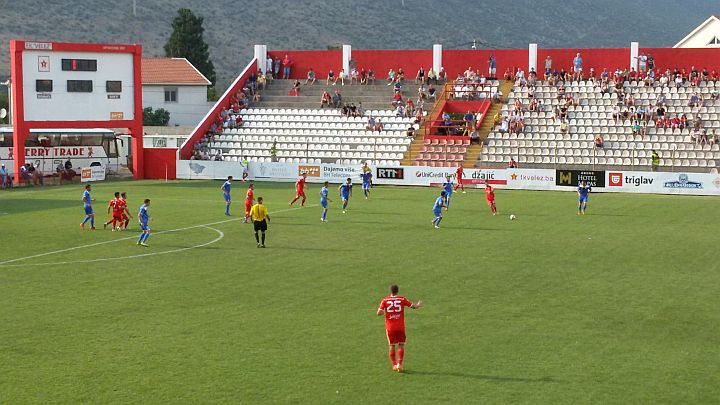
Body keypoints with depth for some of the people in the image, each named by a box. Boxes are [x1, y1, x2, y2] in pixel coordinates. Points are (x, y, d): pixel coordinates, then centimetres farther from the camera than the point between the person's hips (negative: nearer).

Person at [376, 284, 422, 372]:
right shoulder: (402, 299, -1)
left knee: (392, 346, 12)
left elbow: (379, 313, -9)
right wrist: (418, 305, 25)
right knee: (401, 345, 7)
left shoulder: (385, 300, -1)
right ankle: (399, 364, -6)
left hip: (390, 327, 1)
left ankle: (394, 365, 11)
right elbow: (413, 306, 4)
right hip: (400, 327, -1)